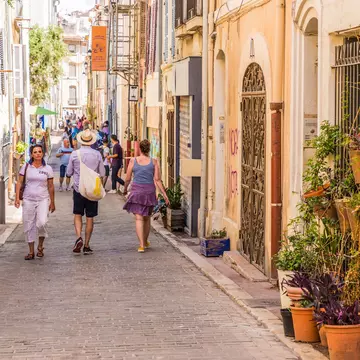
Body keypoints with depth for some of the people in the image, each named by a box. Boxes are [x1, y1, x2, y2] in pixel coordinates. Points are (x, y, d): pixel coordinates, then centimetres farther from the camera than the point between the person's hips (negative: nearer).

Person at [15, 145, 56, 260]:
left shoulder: (47, 169, 3)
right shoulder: (26, 167, 2)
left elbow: (50, 187, 8)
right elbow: (19, 182, 3)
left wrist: (52, 202, 10)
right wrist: (17, 197, -6)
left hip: (43, 200, -1)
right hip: (28, 200, 1)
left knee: (41, 223, -20)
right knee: (29, 226, 4)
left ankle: (40, 246, 5)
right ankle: (31, 251, 15)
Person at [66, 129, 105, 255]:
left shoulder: (74, 154, -6)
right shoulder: (97, 154, -4)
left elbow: (69, 173, 2)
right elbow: (102, 174, 2)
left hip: (78, 189, -1)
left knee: (77, 215, 12)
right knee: (90, 218, 7)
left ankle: (79, 238, -11)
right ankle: (87, 246, 8)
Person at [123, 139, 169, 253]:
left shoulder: (133, 161, -3)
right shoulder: (154, 162, -1)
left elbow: (127, 179, 1)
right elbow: (157, 180, -5)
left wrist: (125, 189, 19)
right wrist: (164, 194, -2)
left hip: (136, 191, -2)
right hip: (149, 191, 2)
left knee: (139, 219, -4)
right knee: (147, 218, 19)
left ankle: (141, 245, -16)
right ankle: (145, 242, 35)